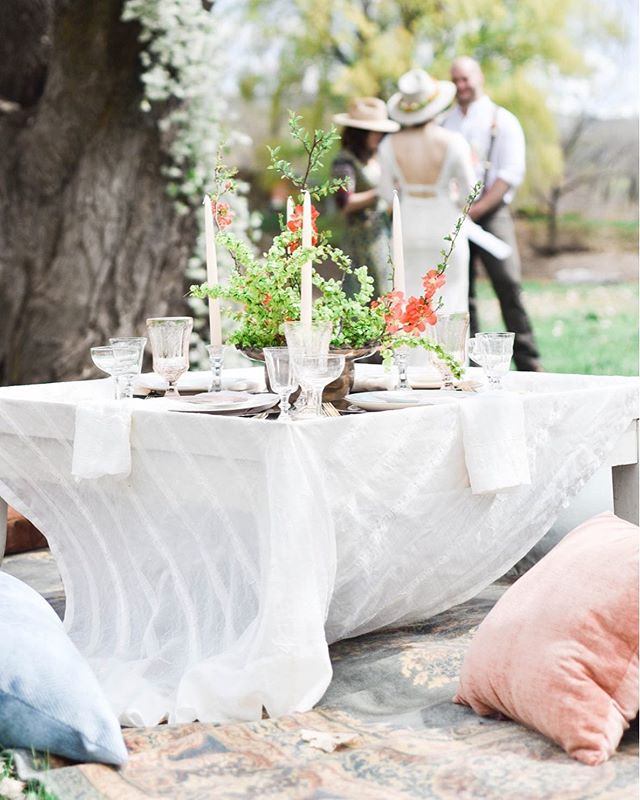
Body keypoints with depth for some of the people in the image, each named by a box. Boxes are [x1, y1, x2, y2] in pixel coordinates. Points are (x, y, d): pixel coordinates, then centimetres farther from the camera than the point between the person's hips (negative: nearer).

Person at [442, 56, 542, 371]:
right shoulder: (444, 124, 15)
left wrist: (477, 209, -13)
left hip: (490, 214, -4)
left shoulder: (502, 121, 3)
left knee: (508, 286, -11)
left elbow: (511, 174, -5)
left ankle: (528, 365, -5)